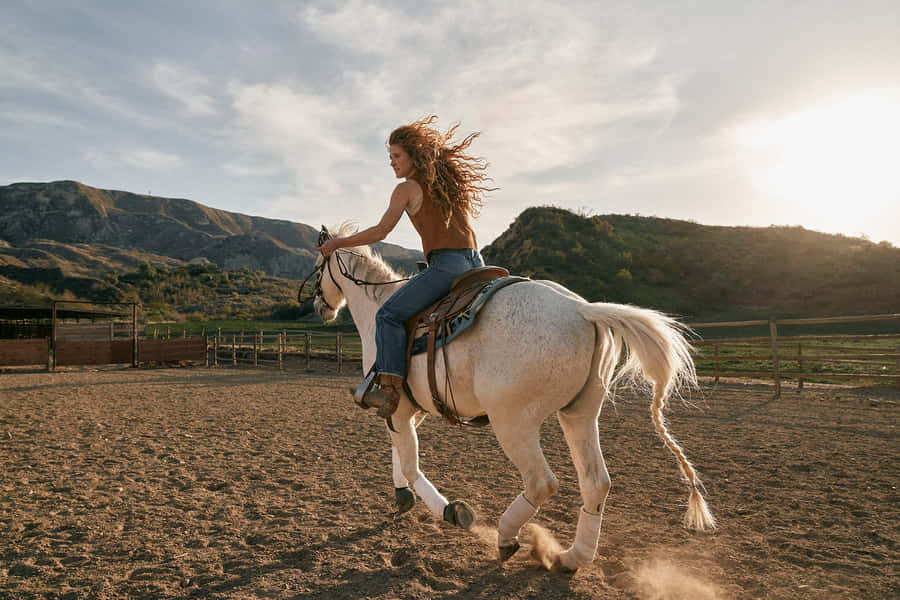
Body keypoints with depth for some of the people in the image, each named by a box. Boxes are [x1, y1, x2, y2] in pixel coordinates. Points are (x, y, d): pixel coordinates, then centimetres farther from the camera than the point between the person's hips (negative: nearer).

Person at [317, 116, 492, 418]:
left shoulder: (407, 188, 1)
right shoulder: (449, 181, 22)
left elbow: (380, 232, -1)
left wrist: (337, 243, 9)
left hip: (446, 265, -8)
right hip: (476, 265, 8)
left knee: (389, 314, -9)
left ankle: (390, 387, -18)